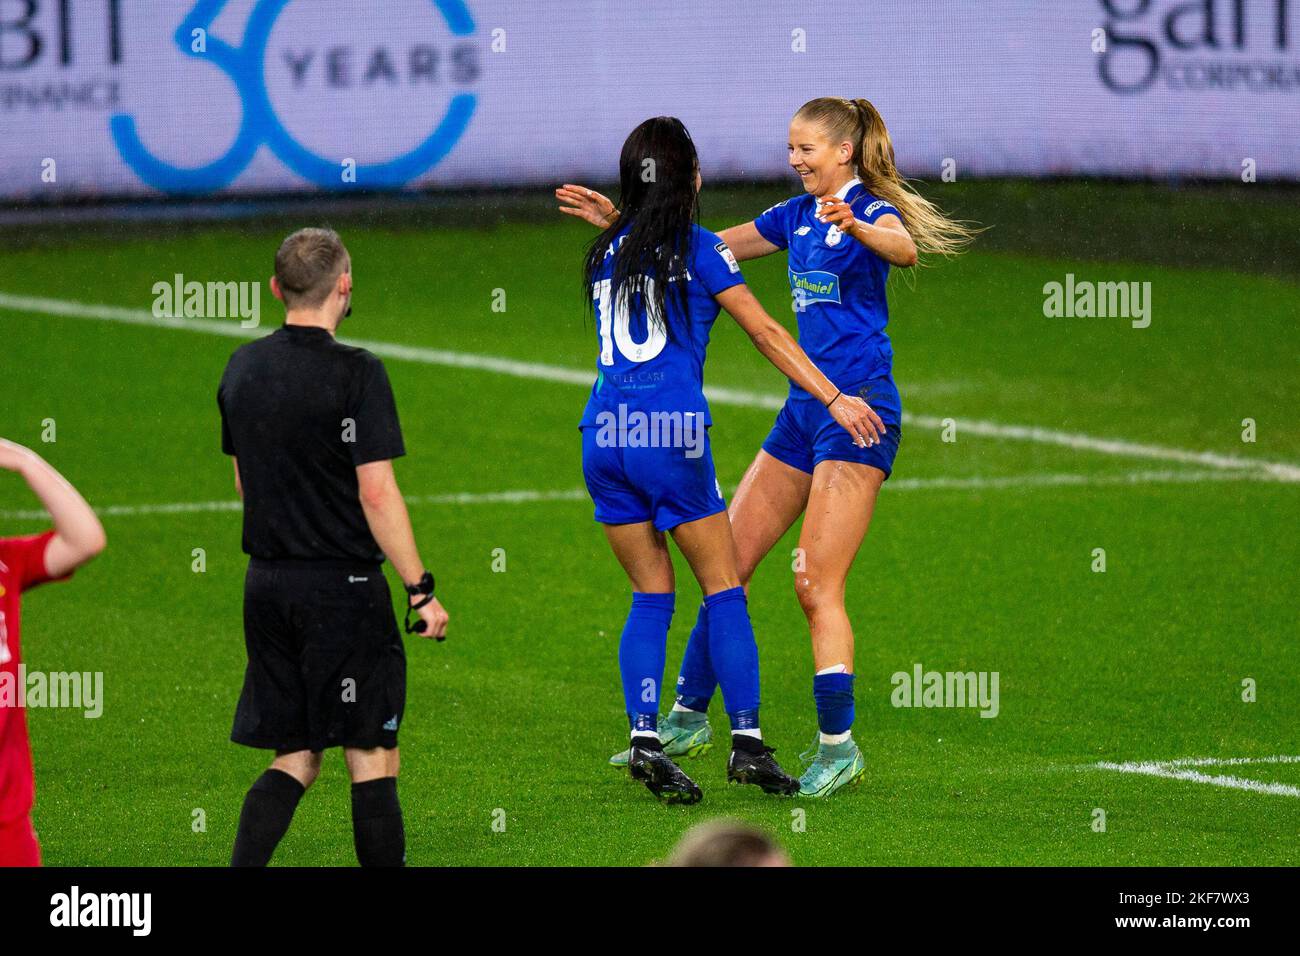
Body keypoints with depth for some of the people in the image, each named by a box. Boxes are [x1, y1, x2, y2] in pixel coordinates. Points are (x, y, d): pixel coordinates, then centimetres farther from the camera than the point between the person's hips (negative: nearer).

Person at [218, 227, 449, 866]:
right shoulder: (355, 374, -13)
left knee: (294, 759, 11)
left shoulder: (242, 369, 8)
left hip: (266, 585, 6)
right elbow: (377, 493, -15)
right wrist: (421, 591, -10)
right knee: (372, 757, 1)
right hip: (342, 587, -6)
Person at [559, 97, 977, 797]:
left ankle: (839, 748, -6)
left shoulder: (872, 212, -9)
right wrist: (620, 223, 16)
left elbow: (903, 248, -33)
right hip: (804, 409, 8)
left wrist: (855, 226, -53)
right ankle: (690, 718, 21)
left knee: (816, 582, -13)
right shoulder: (796, 216, 14)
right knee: (727, 561, 10)